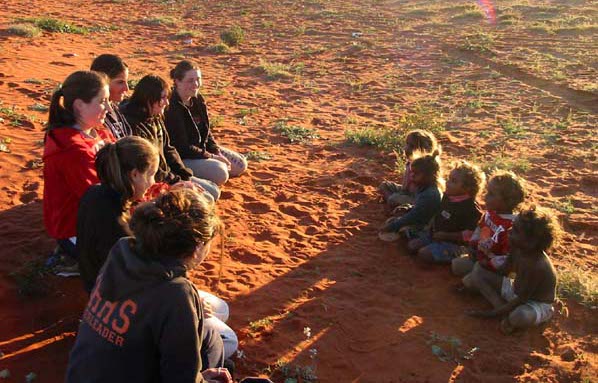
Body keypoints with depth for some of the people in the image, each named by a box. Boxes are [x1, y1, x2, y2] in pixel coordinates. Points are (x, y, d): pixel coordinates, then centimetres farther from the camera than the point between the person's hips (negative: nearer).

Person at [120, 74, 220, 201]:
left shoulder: (156, 119, 6)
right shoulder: (134, 125, -23)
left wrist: (185, 175, 2)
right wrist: (178, 181, -17)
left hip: (168, 173, 9)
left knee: (213, 191, 7)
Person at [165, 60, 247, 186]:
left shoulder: (197, 100, 2)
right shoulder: (172, 108, -24)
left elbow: (206, 131, 12)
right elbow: (182, 148, -22)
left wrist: (217, 152, -4)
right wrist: (212, 157, -18)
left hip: (201, 149, 9)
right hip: (180, 158, -9)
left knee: (240, 164, 7)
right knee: (219, 173, -29)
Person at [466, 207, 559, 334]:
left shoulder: (537, 266, -34)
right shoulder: (517, 247, -15)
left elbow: (521, 299, -26)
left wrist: (492, 313, -21)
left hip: (537, 304, -7)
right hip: (516, 290, 7)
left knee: (519, 317, -44)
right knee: (477, 271, -3)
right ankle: (501, 306, -13)